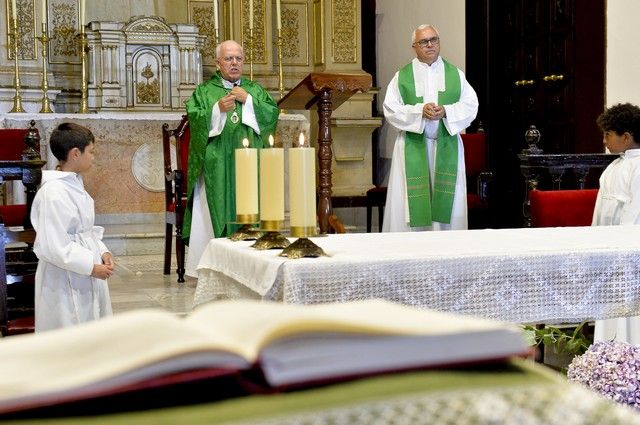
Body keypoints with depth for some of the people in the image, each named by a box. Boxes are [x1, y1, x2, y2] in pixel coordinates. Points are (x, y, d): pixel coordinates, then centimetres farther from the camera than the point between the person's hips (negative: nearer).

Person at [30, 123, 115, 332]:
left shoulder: (74, 184, 9)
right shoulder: (53, 193, -21)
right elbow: (52, 246, -24)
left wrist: (102, 251, 3)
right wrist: (91, 266, -19)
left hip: (85, 279, 10)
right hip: (66, 283, -10)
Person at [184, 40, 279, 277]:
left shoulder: (255, 90, 15)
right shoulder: (204, 91, 9)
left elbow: (273, 113, 2)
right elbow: (194, 118, -4)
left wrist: (248, 100, -7)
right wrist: (218, 109, -16)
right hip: (216, 167, -2)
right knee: (216, 211, -4)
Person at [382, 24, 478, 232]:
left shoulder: (455, 74, 10)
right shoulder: (402, 76, 6)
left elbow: (471, 105, 2)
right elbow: (391, 109, -3)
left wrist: (446, 112, -15)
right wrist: (420, 111, -17)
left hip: (447, 147, 2)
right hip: (413, 148, -1)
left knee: (447, 199, 1)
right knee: (412, 201, -4)